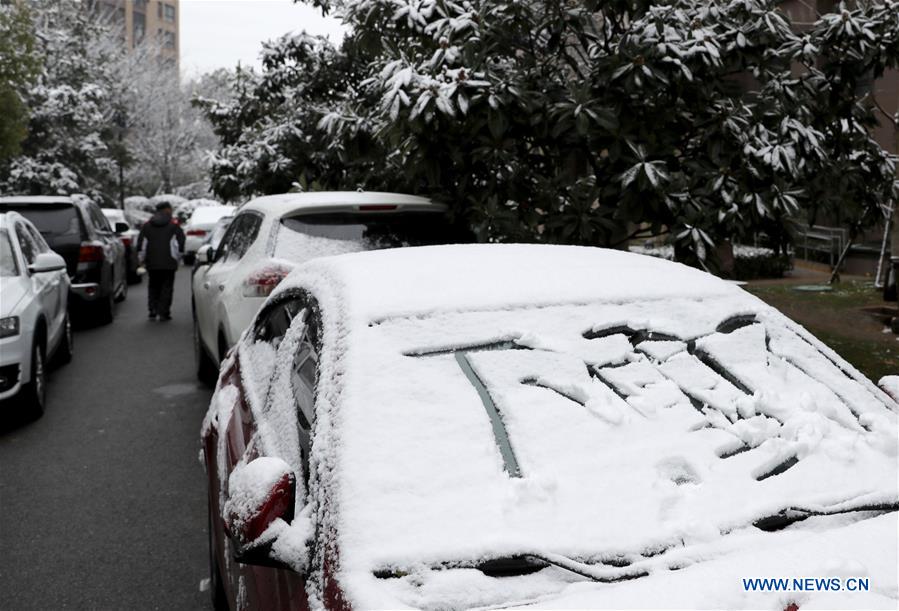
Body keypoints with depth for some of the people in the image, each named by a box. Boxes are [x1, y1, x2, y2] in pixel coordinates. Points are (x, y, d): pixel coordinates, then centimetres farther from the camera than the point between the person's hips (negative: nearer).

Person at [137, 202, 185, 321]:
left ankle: (153, 311, 7)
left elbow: (141, 244, 7)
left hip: (152, 263, 3)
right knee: (166, 287, 2)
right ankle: (164, 313, -2)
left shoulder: (147, 225, 9)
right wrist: (177, 257, 7)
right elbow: (180, 242, -5)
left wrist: (142, 259, 16)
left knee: (153, 287, 14)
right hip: (168, 263, -3)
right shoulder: (173, 225, -1)